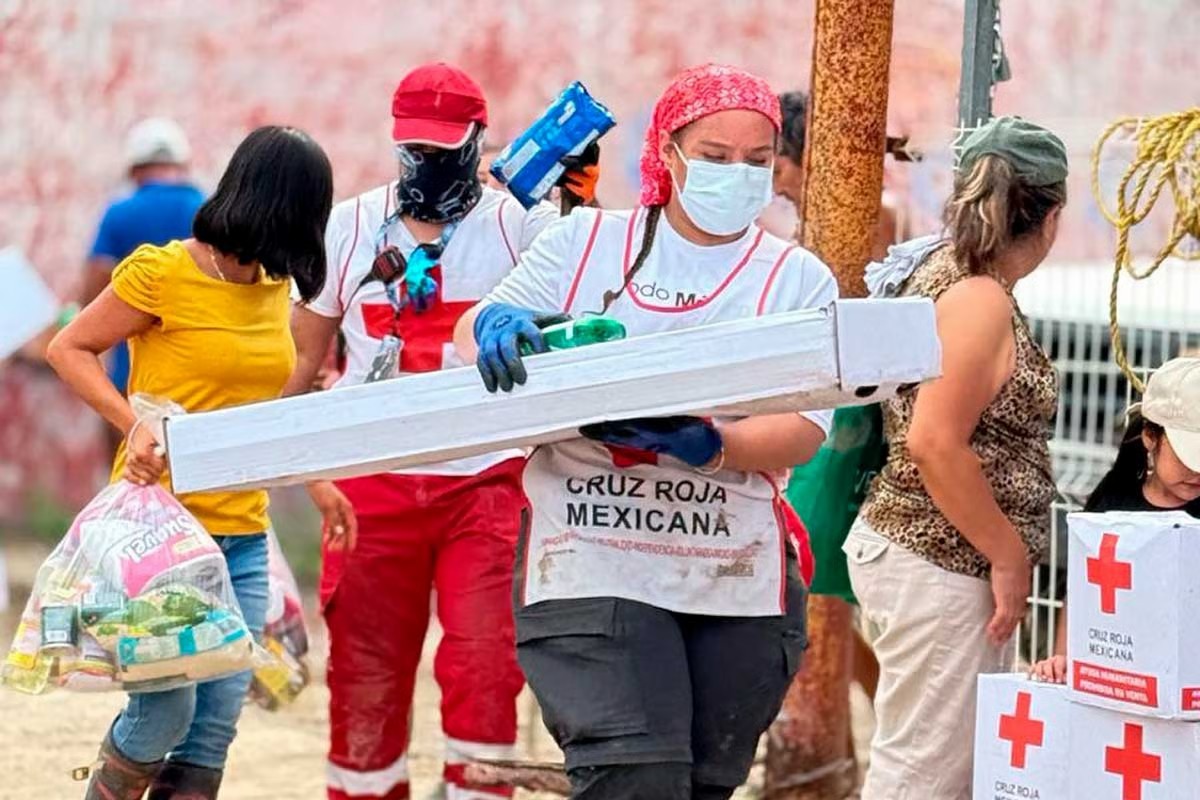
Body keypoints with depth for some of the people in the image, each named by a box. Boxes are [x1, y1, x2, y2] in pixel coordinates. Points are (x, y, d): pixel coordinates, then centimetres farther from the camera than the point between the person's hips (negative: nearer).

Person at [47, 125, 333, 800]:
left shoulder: (276, 286, 11)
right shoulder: (163, 272, -9)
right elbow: (70, 349, -2)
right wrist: (134, 422, -17)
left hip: (243, 534, 6)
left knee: (218, 723, -1)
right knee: (167, 708, -11)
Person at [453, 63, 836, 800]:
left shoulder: (799, 280, 6)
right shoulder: (585, 241, 7)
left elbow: (804, 431, -5)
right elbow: (473, 330, 5)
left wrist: (703, 447, -25)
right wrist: (497, 327, -20)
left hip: (736, 580, 2)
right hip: (594, 567, -2)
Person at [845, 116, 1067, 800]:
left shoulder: (939, 271, 12)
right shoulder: (981, 299, -17)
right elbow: (935, 442, -24)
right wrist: (1009, 557, -16)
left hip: (922, 552, 10)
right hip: (940, 566, -10)